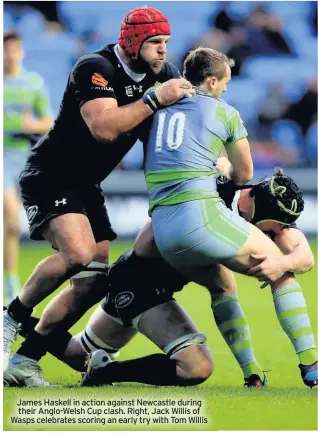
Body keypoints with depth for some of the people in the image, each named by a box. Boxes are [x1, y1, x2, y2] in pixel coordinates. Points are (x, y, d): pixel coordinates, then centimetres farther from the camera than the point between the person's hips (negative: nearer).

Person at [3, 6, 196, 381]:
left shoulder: (161, 75, 2)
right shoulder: (95, 69, -21)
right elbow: (103, 128, -35)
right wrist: (155, 99, -35)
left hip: (85, 185, 9)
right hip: (49, 177, -9)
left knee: (93, 283, 1)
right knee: (78, 253, -31)